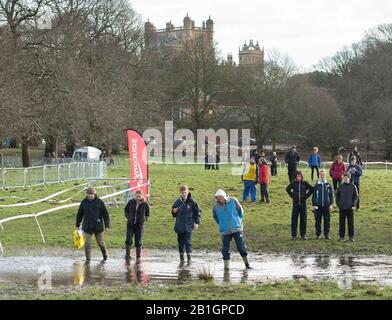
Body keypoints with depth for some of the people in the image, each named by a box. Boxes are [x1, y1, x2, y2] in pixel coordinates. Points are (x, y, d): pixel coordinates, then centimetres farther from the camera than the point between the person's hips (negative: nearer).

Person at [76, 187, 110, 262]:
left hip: (98, 227, -1)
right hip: (87, 227, 1)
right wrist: (77, 224, 15)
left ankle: (105, 256, 34)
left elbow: (105, 214, -2)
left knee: (101, 242, 12)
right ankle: (88, 259, 7)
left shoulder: (99, 202, -6)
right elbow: (79, 214, 11)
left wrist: (107, 225, -5)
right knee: (87, 243, -3)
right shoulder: (84, 202, 0)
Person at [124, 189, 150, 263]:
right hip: (130, 225, 0)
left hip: (139, 226, 0)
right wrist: (128, 217, 2)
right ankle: (127, 255, 5)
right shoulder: (131, 202, -3)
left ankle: (138, 258, 14)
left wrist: (144, 219, -5)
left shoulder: (145, 204, -4)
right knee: (128, 240, -11)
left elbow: (147, 214, 9)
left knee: (138, 243, 4)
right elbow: (125, 210, 13)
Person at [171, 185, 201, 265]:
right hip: (180, 226, 3)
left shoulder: (192, 202, -5)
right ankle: (181, 258, 17)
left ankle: (189, 258, -4)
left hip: (188, 226, -3)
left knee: (188, 242, -8)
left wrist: (196, 222, -4)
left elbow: (198, 212, 3)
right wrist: (174, 212, -11)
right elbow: (174, 214, 12)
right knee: (181, 242, 9)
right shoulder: (177, 202, 2)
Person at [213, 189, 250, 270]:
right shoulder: (216, 206, -4)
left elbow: (240, 211, 5)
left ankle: (247, 264, 15)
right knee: (225, 249, 1)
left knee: (241, 247, 1)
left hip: (237, 229, -1)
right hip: (225, 231, 1)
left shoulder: (233, 201, -8)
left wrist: (239, 220, 7)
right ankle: (226, 266, 9)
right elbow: (215, 217, 15)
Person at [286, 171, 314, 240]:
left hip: (303, 203, 0)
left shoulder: (304, 183, -1)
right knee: (294, 219, 0)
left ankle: (303, 235, 12)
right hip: (295, 203, 0)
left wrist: (306, 196, 3)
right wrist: (292, 196, 6)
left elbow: (311, 189, 10)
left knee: (303, 219, 4)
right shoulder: (293, 183, -1)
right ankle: (293, 235, 6)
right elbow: (288, 189, 15)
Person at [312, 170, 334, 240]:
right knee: (318, 220, 3)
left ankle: (327, 234, 8)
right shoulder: (317, 185, 3)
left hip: (326, 206, 0)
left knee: (327, 220, 1)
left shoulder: (328, 185, 5)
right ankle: (318, 234, 12)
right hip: (318, 206, 0)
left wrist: (331, 204, 3)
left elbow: (331, 195, 9)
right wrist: (314, 205, 1)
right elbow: (314, 195, 5)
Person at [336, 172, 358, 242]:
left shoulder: (353, 186, 0)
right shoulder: (340, 186, 3)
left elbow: (356, 196, 2)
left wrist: (353, 205, -7)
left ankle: (351, 236, 10)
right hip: (342, 208, 1)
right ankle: (341, 236, 10)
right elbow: (337, 196, 8)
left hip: (350, 208, -1)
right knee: (342, 223, 4)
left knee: (351, 223, 3)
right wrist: (338, 204, -2)